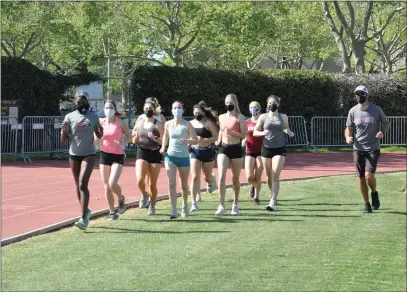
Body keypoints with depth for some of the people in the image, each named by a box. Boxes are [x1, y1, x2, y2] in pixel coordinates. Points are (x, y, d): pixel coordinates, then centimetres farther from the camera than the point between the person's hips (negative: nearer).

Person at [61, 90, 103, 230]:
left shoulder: (93, 117, 0)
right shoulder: (70, 117, 2)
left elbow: (99, 135, 13)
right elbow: (64, 140, 2)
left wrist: (101, 130, -9)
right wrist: (64, 130, -18)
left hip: (89, 155, -3)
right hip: (74, 155, 3)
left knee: (83, 184, -15)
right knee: (78, 185, 12)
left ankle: (84, 218, -17)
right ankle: (86, 211, 32)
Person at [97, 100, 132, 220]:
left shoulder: (120, 123, -6)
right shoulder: (100, 123, 1)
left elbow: (129, 136, 5)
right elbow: (95, 140, 11)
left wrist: (123, 144, -14)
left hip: (118, 156, -3)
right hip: (104, 155, 3)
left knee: (112, 184, -19)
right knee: (106, 187, 5)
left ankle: (121, 199, 13)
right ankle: (112, 212, 17)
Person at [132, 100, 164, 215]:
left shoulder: (158, 124, -3)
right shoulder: (140, 123, 6)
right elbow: (135, 141, 13)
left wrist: (155, 138, -24)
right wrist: (135, 137, -9)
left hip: (155, 154, -2)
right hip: (142, 153, 2)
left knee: (153, 184, 4)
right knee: (140, 180, -16)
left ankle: (152, 206, 23)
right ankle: (144, 195, 16)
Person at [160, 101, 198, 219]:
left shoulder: (187, 125, -4)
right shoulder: (168, 124, 3)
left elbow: (195, 140, -4)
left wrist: (186, 141, -22)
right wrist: (163, 147, 5)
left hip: (184, 157, -1)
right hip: (171, 156, 1)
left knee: (184, 184, 12)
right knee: (171, 183, -13)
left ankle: (184, 206, 36)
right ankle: (174, 211, -12)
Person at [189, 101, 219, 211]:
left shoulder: (209, 123, -9)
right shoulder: (191, 123, 5)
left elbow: (215, 137, -12)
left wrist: (203, 140, -23)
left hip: (207, 151, -2)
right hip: (194, 151, 3)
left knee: (207, 176, 14)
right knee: (194, 177, -9)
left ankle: (212, 181, 55)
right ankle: (194, 203, -10)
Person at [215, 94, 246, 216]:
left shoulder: (240, 118, -4)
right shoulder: (221, 117, 10)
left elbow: (243, 135, -9)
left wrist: (231, 132, -23)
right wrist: (218, 140, 9)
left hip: (236, 149, -3)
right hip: (223, 149, 3)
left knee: (235, 178, 8)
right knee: (221, 176, -14)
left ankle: (235, 204, 25)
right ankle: (222, 206, -14)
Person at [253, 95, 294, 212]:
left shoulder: (283, 117, 6)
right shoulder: (263, 117, 4)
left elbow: (287, 130, 19)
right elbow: (254, 132, 3)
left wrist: (289, 132, -5)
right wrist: (262, 133, -18)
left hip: (280, 149, -2)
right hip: (266, 148, 2)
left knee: (275, 176, -13)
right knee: (269, 176, 9)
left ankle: (272, 202, -16)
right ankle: (273, 195, 33)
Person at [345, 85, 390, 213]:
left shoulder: (376, 110, -6)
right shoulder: (353, 111, 0)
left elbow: (386, 123, 7)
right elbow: (349, 128, 10)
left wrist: (383, 132, -14)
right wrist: (348, 137, -13)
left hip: (373, 149, -3)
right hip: (358, 149, 3)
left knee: (369, 175, -17)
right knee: (361, 178, 5)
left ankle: (374, 193, 14)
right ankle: (366, 204, 21)